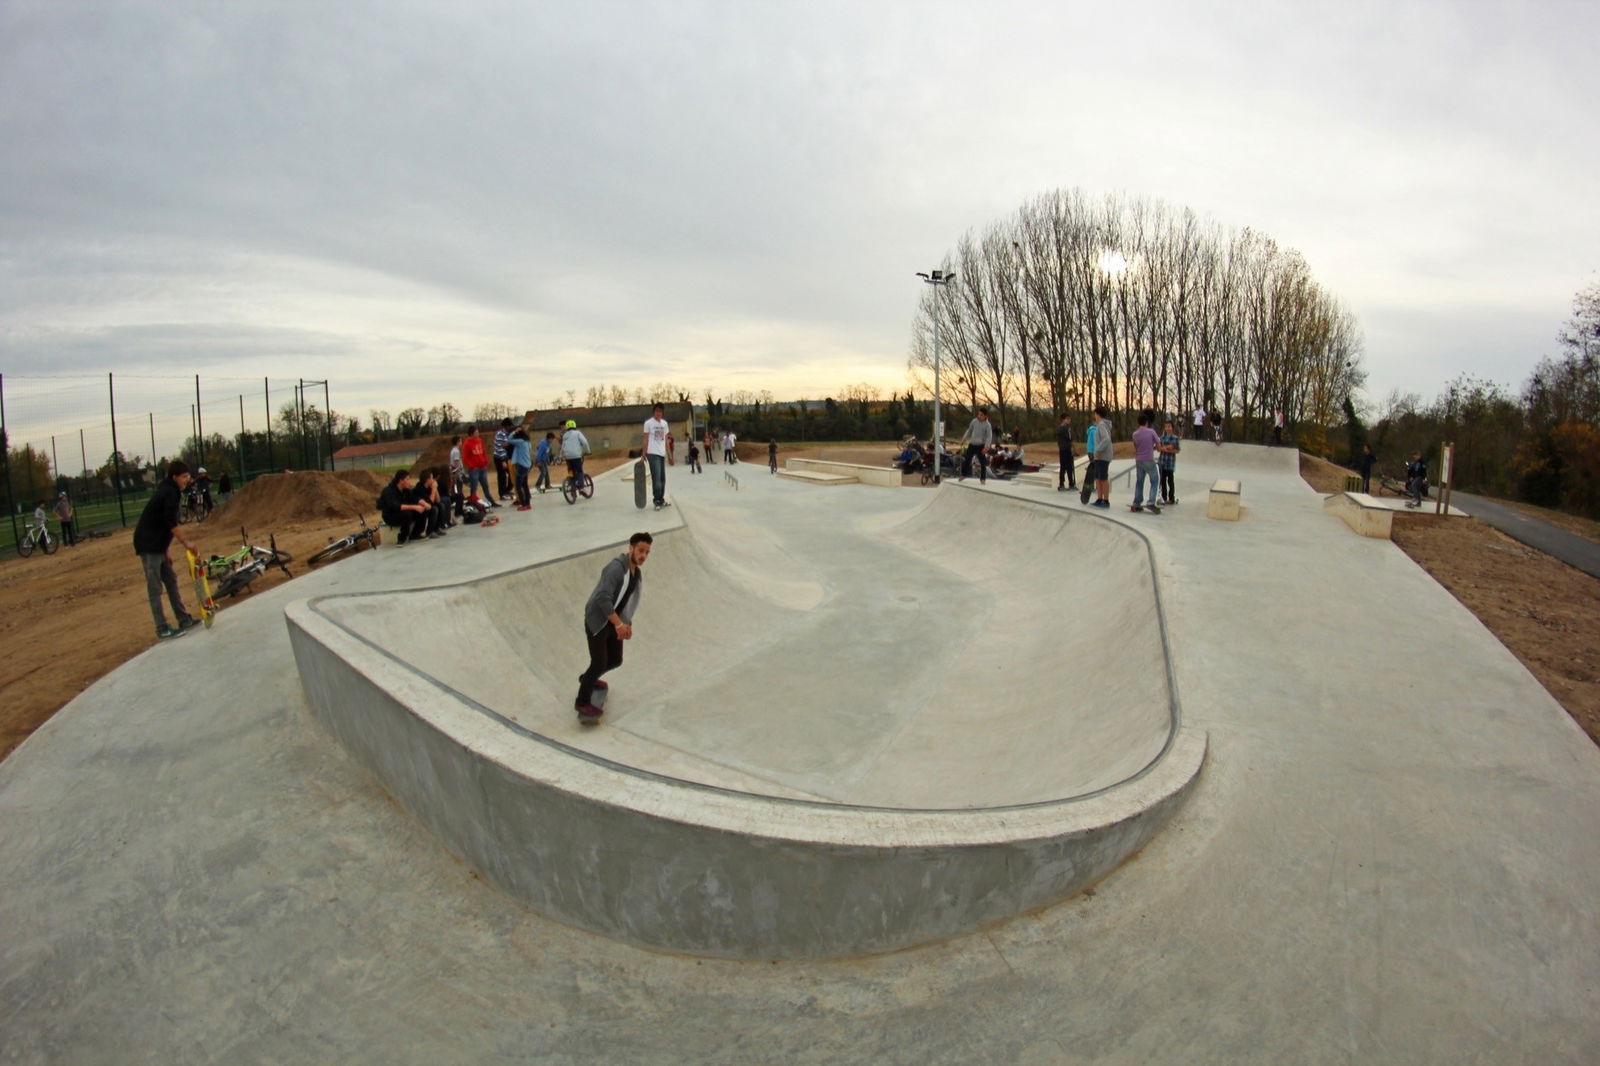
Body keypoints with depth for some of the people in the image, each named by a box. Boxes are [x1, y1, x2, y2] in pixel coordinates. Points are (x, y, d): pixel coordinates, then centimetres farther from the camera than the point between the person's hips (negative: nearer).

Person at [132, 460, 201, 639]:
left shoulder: (168, 490, 14)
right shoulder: (169, 492, -15)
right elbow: (172, 523, -21)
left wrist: (165, 550, 18)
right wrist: (186, 542, -14)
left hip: (156, 545, 10)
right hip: (148, 546, -10)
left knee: (171, 581, 13)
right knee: (155, 588, -5)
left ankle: (183, 620, 19)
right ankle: (162, 629, -1)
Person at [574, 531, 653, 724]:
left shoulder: (637, 573, 6)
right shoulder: (616, 567, -23)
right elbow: (603, 598, -31)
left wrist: (628, 624, 6)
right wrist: (619, 624, -32)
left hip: (614, 622, 9)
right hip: (597, 621, -9)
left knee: (615, 660, 16)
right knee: (599, 663, -10)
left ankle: (588, 679, 44)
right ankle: (582, 702, 9)